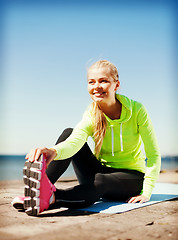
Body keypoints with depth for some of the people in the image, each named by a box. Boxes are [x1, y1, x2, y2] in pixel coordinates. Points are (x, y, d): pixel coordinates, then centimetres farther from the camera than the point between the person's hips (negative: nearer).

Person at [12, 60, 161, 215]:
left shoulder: (136, 110, -14)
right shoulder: (91, 117, -11)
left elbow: (154, 154, -11)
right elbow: (73, 142, -33)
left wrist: (146, 193, -19)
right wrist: (53, 151, -56)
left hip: (131, 175, -2)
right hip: (101, 171, 2)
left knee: (99, 181, -40)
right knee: (68, 132, -21)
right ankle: (40, 186, -32)